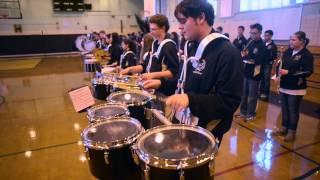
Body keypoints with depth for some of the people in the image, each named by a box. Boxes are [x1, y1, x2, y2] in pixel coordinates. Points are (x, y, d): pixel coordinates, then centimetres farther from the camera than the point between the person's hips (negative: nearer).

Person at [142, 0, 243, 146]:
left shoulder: (227, 53, -21)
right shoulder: (191, 47, 7)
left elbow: (229, 102, -24)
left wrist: (190, 99, -35)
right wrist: (161, 83, 1)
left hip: (205, 131, -8)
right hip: (182, 123, 8)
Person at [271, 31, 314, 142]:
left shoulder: (307, 55, -9)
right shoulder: (287, 52, 6)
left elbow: (308, 72, -15)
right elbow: (281, 65, 13)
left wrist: (288, 72, -22)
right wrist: (278, 71, -8)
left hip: (296, 88, -5)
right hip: (284, 86, 5)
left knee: (293, 111, 4)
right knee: (284, 109, 13)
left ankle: (292, 132, 18)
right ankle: (284, 128, 28)